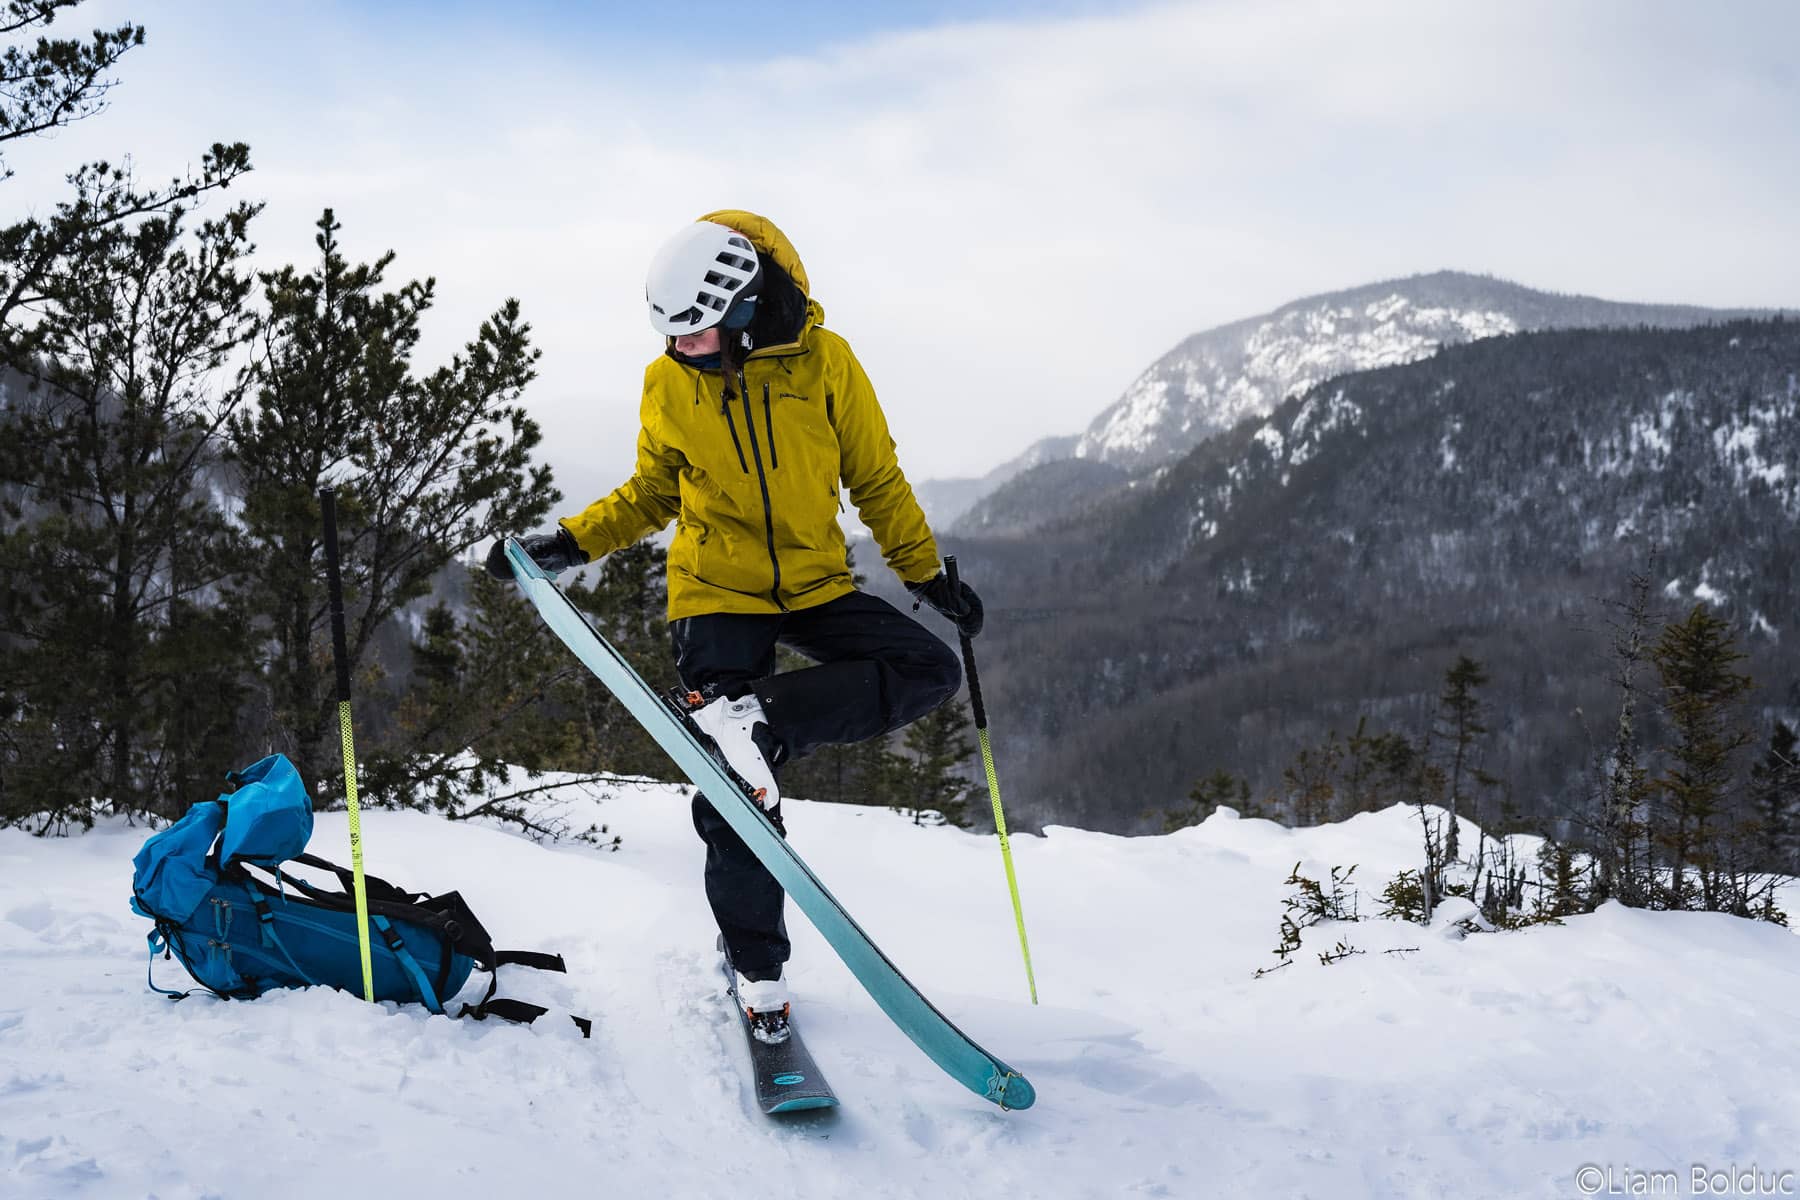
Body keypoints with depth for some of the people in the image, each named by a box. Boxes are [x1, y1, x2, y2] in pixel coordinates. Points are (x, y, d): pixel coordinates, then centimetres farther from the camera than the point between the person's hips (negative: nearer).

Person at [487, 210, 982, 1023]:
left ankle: (764, 721, -26)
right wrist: (569, 543, -3)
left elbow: (876, 479, 3)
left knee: (929, 669, -19)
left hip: (815, 586, 1)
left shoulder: (825, 364, -8)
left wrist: (927, 574, 3)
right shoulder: (669, 385, -4)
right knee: (736, 796, -5)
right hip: (716, 596, -1)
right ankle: (757, 964, 10)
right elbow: (652, 493, 10)